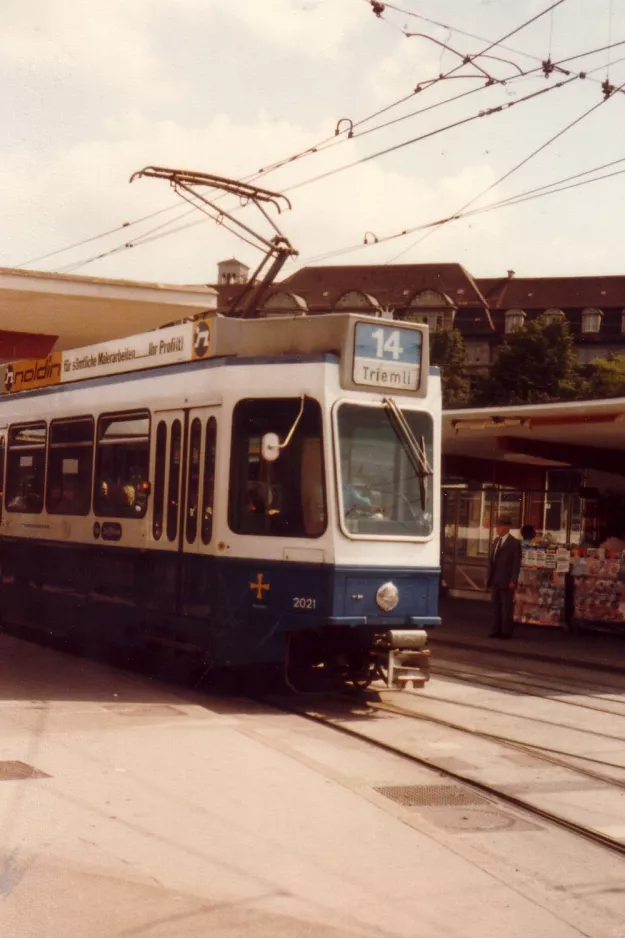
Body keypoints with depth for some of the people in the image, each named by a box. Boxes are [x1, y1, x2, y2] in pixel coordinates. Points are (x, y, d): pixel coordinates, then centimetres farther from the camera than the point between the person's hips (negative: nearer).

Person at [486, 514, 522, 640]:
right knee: (496, 607, 9)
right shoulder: (496, 540, 15)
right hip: (495, 581, 7)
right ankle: (497, 630, 13)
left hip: (506, 582, -7)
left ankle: (506, 632, 3)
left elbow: (516, 563, -10)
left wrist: (513, 581, -16)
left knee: (506, 607, -1)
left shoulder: (514, 543, -7)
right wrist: (489, 577, 12)